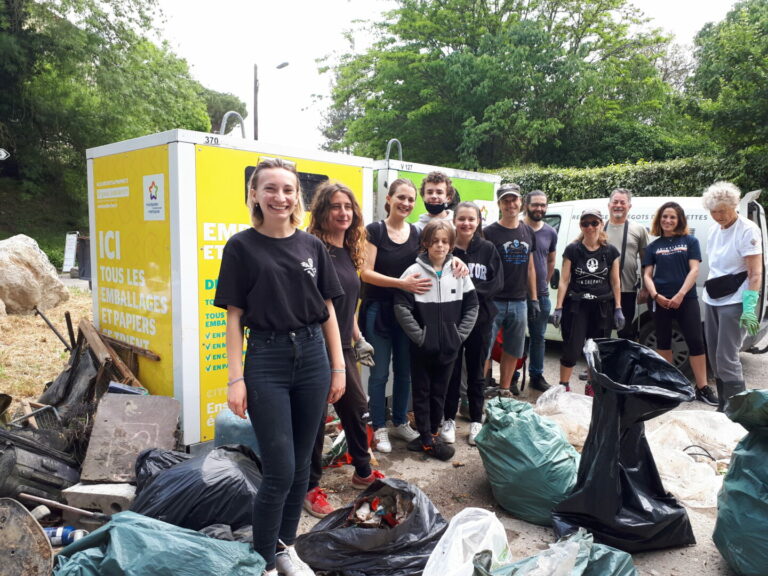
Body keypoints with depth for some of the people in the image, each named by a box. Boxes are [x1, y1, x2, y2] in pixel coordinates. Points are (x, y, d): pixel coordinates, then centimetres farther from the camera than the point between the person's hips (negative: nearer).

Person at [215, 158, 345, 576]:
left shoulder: (312, 246, 6)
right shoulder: (242, 247, -3)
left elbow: (327, 311, 9)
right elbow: (234, 318, -3)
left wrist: (338, 367, 6)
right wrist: (235, 379, -8)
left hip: (312, 357, 4)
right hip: (266, 360, -3)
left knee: (301, 464, 13)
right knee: (279, 470, -2)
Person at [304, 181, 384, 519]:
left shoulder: (349, 252, 11)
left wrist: (358, 339, 19)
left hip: (343, 348, 8)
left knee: (356, 408, 19)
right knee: (315, 417, 5)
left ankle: (363, 472, 39)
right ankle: (311, 488, 23)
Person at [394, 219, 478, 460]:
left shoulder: (458, 272, 2)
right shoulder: (414, 271, -10)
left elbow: (471, 305, 7)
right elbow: (401, 307, -13)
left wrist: (459, 334, 0)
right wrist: (419, 335, -13)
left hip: (449, 347, 3)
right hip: (422, 347, -3)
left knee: (440, 392, 15)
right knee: (422, 392, 8)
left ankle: (433, 433, 31)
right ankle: (426, 439, 19)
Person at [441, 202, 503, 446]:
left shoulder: (488, 249, 0)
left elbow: (497, 282, -3)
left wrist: (471, 289, -15)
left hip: (480, 318, 1)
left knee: (476, 372, 12)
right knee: (451, 370, 9)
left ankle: (476, 420, 26)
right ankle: (449, 419, 24)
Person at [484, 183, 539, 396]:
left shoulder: (528, 232, 12)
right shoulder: (491, 232, -5)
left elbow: (530, 268, 16)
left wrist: (534, 299, 12)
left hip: (519, 303, 5)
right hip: (493, 302, -5)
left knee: (513, 351, 13)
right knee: (483, 351, -6)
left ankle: (505, 390, 26)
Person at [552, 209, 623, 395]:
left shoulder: (610, 251, 4)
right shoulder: (572, 250, -3)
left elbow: (615, 282, 7)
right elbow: (564, 280, -4)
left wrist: (618, 309, 1)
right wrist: (558, 307, -9)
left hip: (603, 307, 3)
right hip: (576, 306, -2)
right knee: (572, 350, -6)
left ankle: (591, 387, 25)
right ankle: (563, 386, 10)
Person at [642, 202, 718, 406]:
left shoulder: (690, 241, 5)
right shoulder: (653, 246, 9)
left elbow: (694, 270, -2)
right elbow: (647, 275, 5)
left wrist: (680, 294, -13)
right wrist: (655, 295, -12)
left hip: (687, 299, -2)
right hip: (661, 300, 2)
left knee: (696, 342, -5)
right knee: (663, 342, 9)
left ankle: (702, 388, 1)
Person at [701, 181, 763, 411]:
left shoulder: (747, 230, -11)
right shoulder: (714, 229, 9)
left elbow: (755, 273, -15)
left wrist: (749, 308, -22)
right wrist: (708, 292, 17)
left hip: (734, 302, -7)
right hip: (712, 299, 7)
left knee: (727, 358, -10)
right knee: (715, 357, 10)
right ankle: (724, 406, 22)